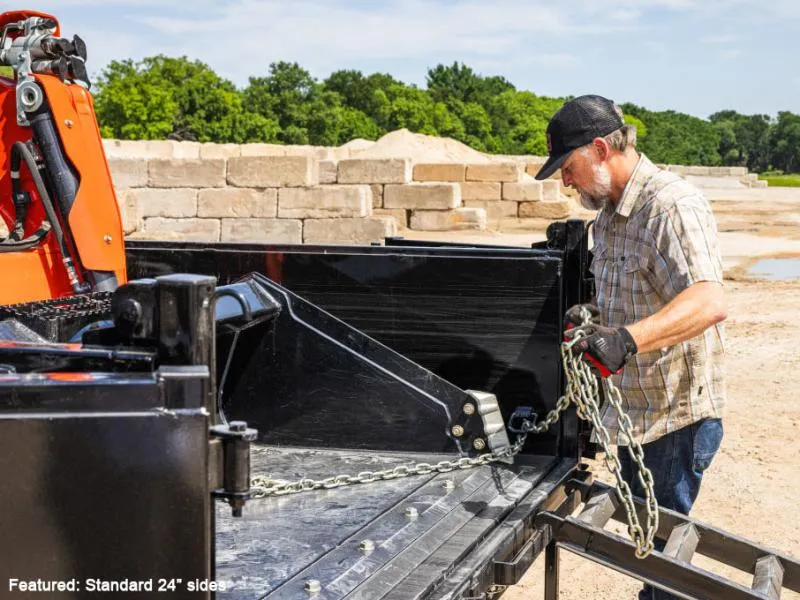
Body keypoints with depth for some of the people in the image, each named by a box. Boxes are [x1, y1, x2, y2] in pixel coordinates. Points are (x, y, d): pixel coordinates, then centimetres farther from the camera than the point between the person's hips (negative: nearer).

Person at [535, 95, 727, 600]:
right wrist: (595, 316, 2)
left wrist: (627, 338, -48)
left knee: (662, 544, -1)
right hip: (632, 407, 9)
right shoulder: (609, 213, 10)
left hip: (679, 414, -9)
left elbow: (709, 301, -35)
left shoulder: (674, 205, -20)